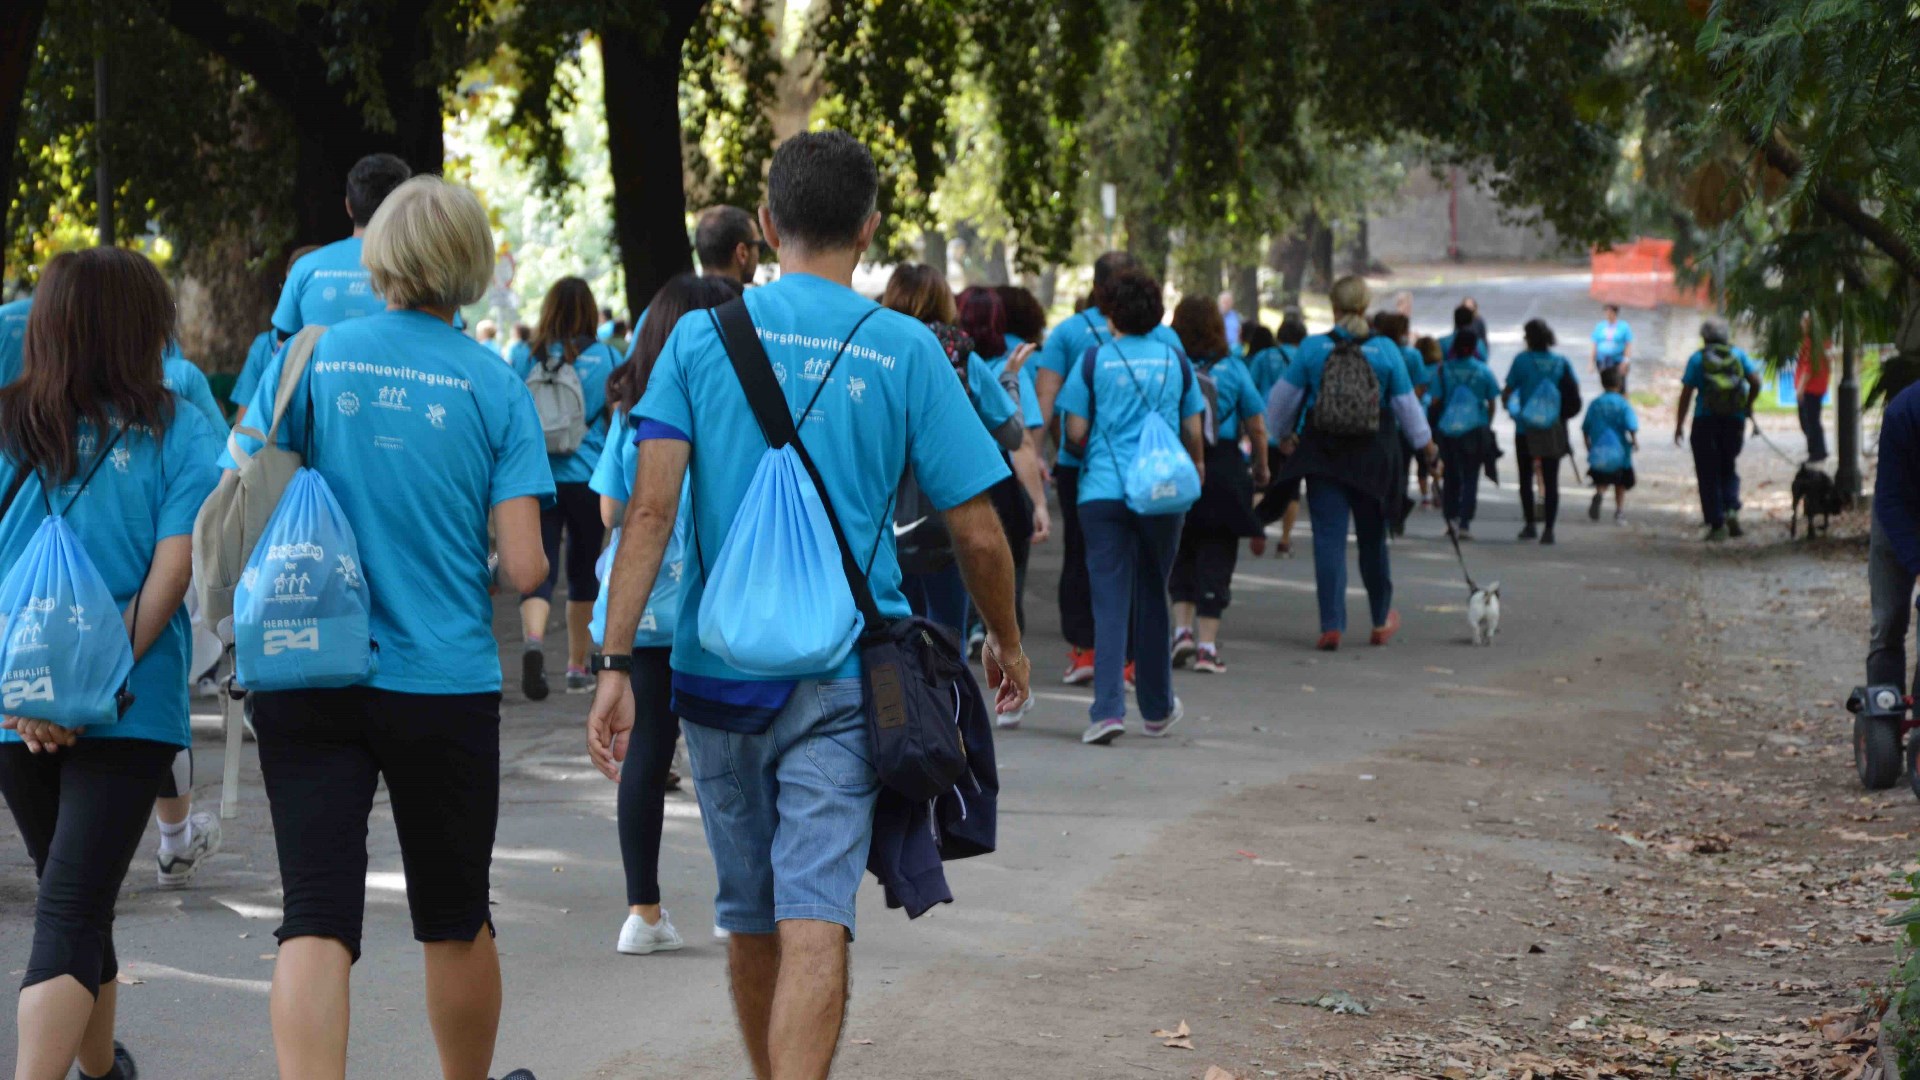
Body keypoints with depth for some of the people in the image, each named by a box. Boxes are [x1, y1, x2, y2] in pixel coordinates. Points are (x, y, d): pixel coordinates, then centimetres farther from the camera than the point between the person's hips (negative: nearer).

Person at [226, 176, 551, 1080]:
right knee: (455, 921, 18)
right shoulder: (495, 387, -3)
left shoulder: (309, 359, 0)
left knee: (315, 922, -4)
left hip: (307, 678, 0)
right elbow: (524, 568, -8)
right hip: (444, 681, 0)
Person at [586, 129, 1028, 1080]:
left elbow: (650, 509, -9)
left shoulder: (700, 337, 0)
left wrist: (616, 661, -10)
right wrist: (1005, 640, 17)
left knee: (751, 916, 18)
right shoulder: (905, 351, -3)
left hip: (720, 669, 3)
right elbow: (977, 533, 0)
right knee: (815, 922, -10)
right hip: (843, 679, -2)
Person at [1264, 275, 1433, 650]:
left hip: (1323, 454, -1)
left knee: (1328, 537, -2)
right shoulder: (1386, 351, -5)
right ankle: (1381, 621, 28)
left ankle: (1331, 624, -12)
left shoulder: (1312, 348, -5)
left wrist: (1282, 432, 24)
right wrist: (1425, 441, 20)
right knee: (1373, 538, 15)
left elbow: (1283, 399, 4)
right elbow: (1406, 405, 4)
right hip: (1372, 455, 1)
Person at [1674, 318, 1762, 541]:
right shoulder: (1738, 355, 5)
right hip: (1734, 421, 2)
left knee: (1708, 473, 5)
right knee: (1729, 468, 17)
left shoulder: (1698, 359, 0)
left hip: (1705, 422, -2)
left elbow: (1686, 394, -3)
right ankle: (1732, 510, -7)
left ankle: (1717, 524, 0)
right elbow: (1755, 382, -3)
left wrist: (1679, 424, 2)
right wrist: (1748, 404, 14)